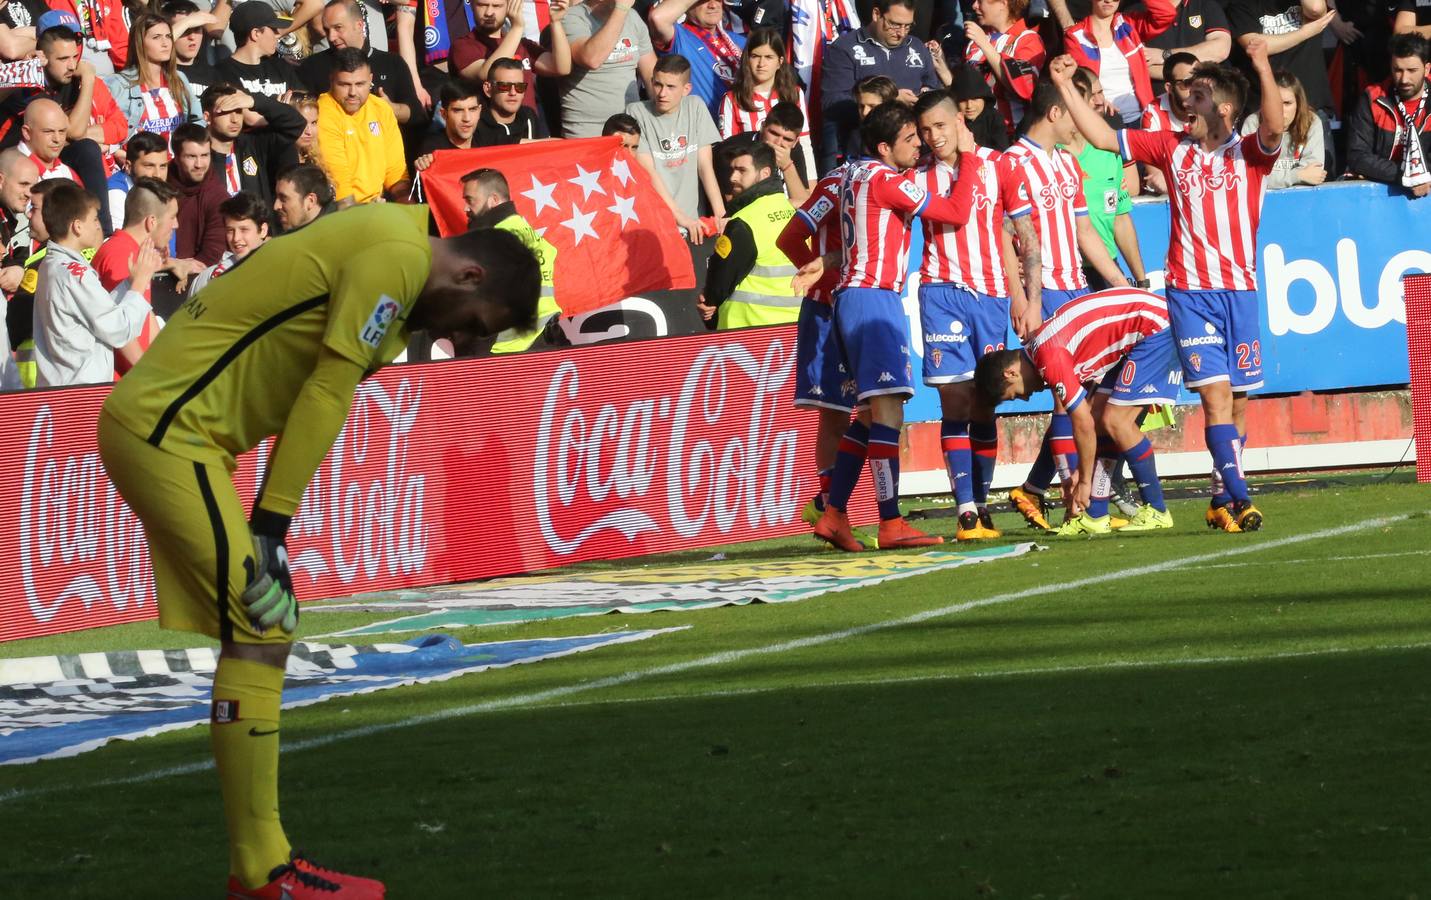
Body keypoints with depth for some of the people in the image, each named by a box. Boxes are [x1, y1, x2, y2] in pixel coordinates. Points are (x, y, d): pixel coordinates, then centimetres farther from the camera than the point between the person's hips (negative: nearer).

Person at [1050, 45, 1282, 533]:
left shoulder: (1249, 154, 1)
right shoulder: (1173, 147, 7)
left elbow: (1273, 128, -21)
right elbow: (1103, 137, 11)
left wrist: (1263, 68, -35)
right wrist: (1066, 87, 6)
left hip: (1240, 290, 0)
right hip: (1190, 291, 0)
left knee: (1238, 401, 6)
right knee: (1215, 393, -13)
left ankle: (1221, 500, 19)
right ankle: (1239, 498, -18)